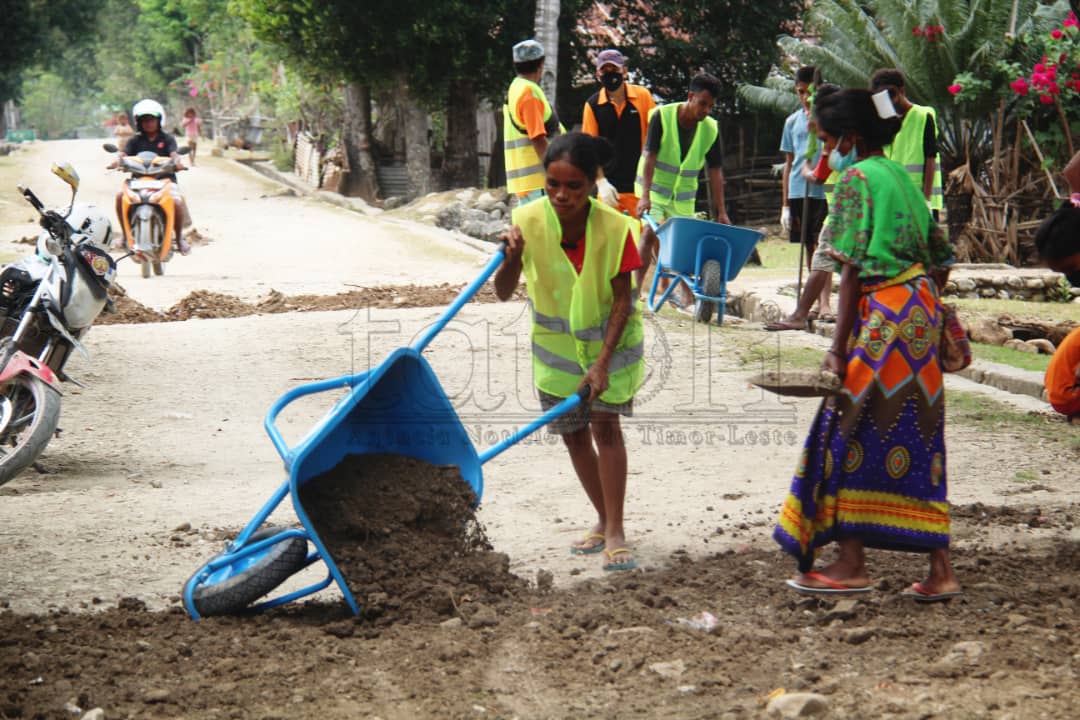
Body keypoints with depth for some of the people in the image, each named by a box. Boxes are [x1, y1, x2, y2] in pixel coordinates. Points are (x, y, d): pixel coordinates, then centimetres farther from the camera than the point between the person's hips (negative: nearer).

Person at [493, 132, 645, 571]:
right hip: (556, 342, 3)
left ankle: (616, 532, -12)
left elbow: (622, 301, -18)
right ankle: (605, 521, 27)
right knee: (573, 433, 10)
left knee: (604, 424, -15)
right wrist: (513, 256, -36)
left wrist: (603, 362, -26)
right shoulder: (529, 221, -19)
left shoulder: (615, 228, -24)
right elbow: (503, 294, -16)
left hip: (608, 338, -3)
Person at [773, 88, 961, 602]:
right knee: (917, 441, 9)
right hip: (921, 309, 8)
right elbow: (942, 260, 18)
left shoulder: (856, 179, -8)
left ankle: (852, 564, 4)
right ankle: (940, 569, 8)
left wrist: (838, 348, -13)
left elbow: (852, 271, -13)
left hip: (882, 314, -8)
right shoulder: (901, 177, 16)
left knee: (855, 435, 0)